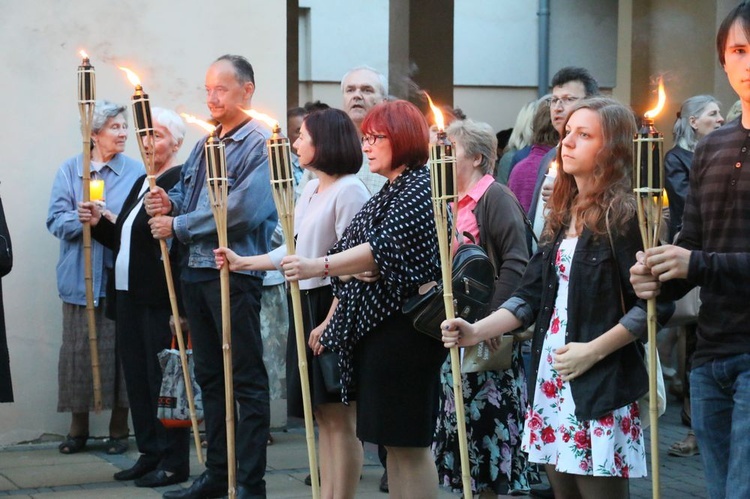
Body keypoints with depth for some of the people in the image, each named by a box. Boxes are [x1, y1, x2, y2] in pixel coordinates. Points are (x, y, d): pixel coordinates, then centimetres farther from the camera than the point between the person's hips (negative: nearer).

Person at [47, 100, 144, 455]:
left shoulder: (135, 171, 4)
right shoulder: (70, 170, 5)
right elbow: (56, 219, -2)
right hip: (80, 276, 1)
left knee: (120, 349, 1)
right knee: (79, 349, 4)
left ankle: (119, 429, 13)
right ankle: (78, 428, 17)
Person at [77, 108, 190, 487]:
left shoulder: (181, 181, -11)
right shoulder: (141, 183, 19)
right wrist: (98, 223, 9)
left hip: (160, 299, -9)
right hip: (129, 296, 10)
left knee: (163, 377, -4)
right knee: (137, 377, 12)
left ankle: (174, 462, 4)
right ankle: (150, 454, 21)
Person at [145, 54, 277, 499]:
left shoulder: (261, 144, -10)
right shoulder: (206, 145, 16)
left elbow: (243, 211, -21)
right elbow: (187, 195, 24)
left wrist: (178, 226, -13)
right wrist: (168, 203, -1)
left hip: (235, 274, -9)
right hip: (196, 271, 9)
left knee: (247, 380, -2)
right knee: (210, 376, 14)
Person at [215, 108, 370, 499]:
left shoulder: (349, 191, -13)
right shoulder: (310, 191, 15)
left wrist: (331, 322, -21)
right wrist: (242, 262, 20)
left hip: (334, 308, -9)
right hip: (306, 305, 9)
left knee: (340, 417, -5)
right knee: (323, 417, 13)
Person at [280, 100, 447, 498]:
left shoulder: (419, 187, -10)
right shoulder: (387, 192, 20)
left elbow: (384, 249, -23)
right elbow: (363, 262, 23)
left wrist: (319, 266, -30)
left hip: (403, 329, -10)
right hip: (372, 327, 10)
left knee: (409, 442, -7)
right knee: (393, 441, 11)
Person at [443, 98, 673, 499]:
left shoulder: (627, 215, -10)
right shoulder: (563, 214, 13)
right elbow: (532, 296, 11)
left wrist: (593, 351, -17)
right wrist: (477, 331, -2)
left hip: (600, 390, -7)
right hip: (550, 383, 7)